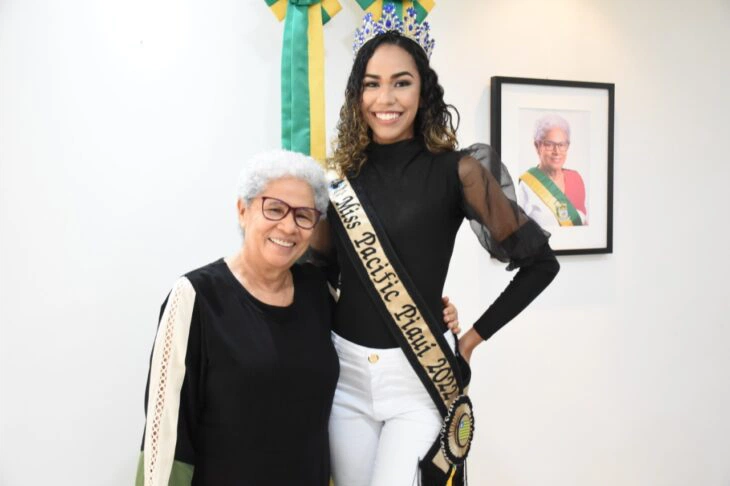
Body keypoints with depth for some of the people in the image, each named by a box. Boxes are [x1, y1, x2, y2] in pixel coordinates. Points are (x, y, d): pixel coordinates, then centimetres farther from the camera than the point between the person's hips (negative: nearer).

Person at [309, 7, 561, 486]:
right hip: (345, 372, 4)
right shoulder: (343, 176, 3)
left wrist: (474, 338, -2)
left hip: (419, 375, -3)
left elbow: (539, 261, -4)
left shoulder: (456, 170, -7)